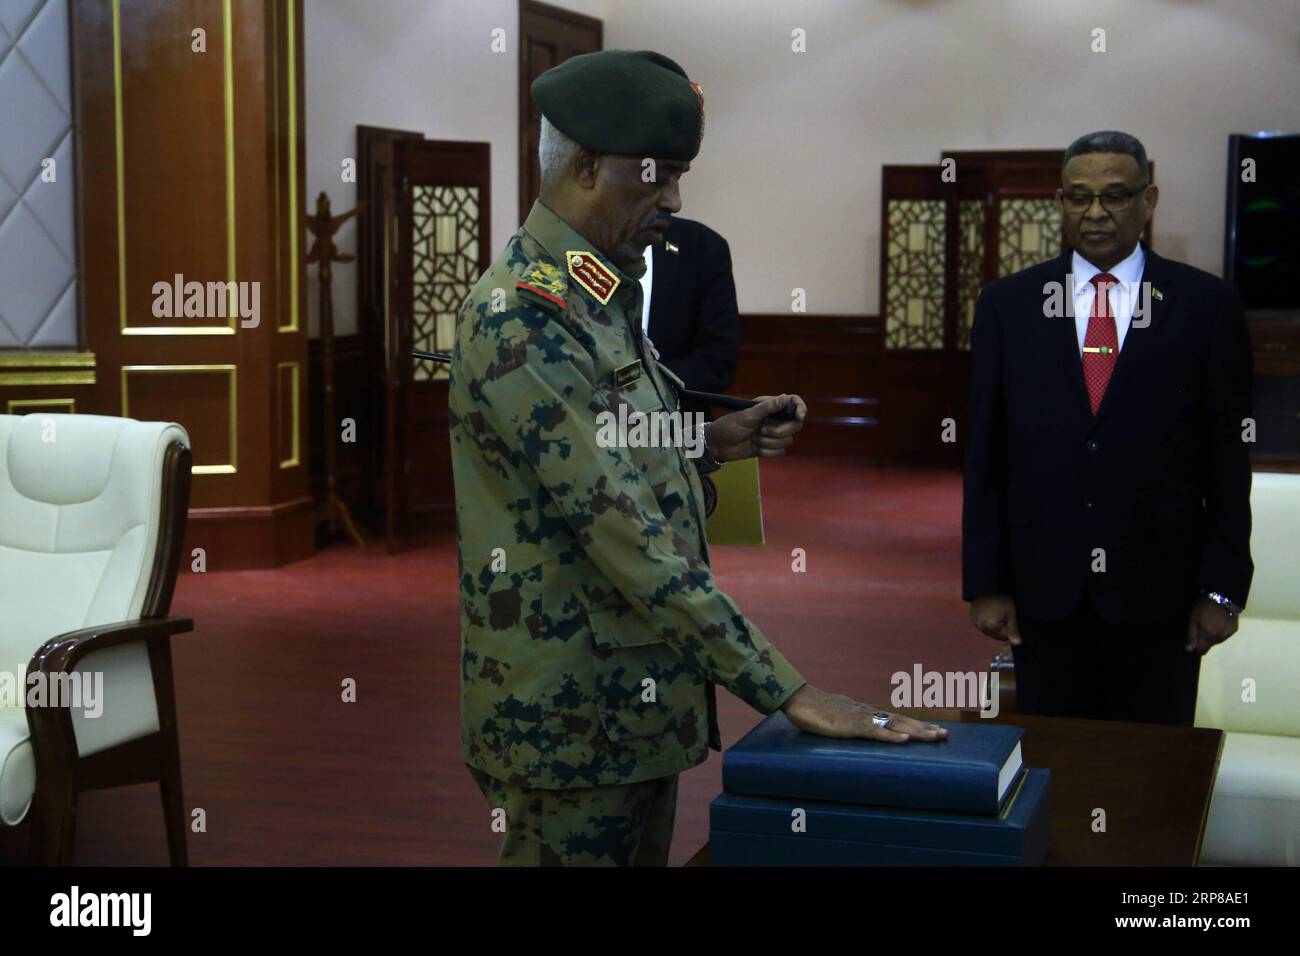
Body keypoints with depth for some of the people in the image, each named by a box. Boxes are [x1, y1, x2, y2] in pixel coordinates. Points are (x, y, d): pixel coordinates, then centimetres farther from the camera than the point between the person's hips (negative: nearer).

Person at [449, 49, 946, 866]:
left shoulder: (604, 299, 10)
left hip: (637, 700, 9)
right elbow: (623, 533, -26)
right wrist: (786, 690, -25)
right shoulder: (522, 317, -20)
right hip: (571, 720, -9)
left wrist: (714, 443, 4)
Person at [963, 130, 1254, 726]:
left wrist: (1222, 588, -3)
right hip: (1044, 584, 1)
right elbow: (985, 453, 4)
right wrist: (984, 582, 0)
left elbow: (1228, 454, 1)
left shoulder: (1206, 305, 1)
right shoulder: (1006, 304, 4)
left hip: (1158, 586, -1)